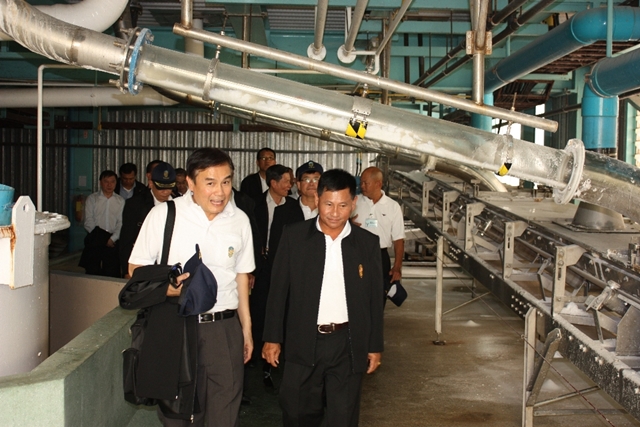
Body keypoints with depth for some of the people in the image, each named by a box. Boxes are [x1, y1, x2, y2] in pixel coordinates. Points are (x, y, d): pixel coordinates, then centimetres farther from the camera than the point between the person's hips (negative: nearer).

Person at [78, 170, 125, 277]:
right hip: (94, 241, 0)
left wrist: (112, 238, -12)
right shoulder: (91, 199, 7)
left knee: (111, 274, -2)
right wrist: (102, 237, -11)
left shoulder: (120, 201, 10)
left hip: (112, 242, 1)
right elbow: (88, 222, 0)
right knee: (92, 272, -4)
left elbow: (121, 223, 3)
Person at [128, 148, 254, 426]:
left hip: (224, 328, 1)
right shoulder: (164, 215, -5)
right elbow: (136, 268, 0)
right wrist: (166, 287, -20)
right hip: (175, 323, -1)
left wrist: (246, 328, 16)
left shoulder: (240, 221, 4)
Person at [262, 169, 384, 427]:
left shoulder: (368, 243, 1)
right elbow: (279, 290, 0)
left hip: (348, 346, 0)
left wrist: (375, 346, 4)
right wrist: (272, 337, -1)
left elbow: (374, 299, 5)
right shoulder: (294, 236, -2)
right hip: (303, 343, 0)